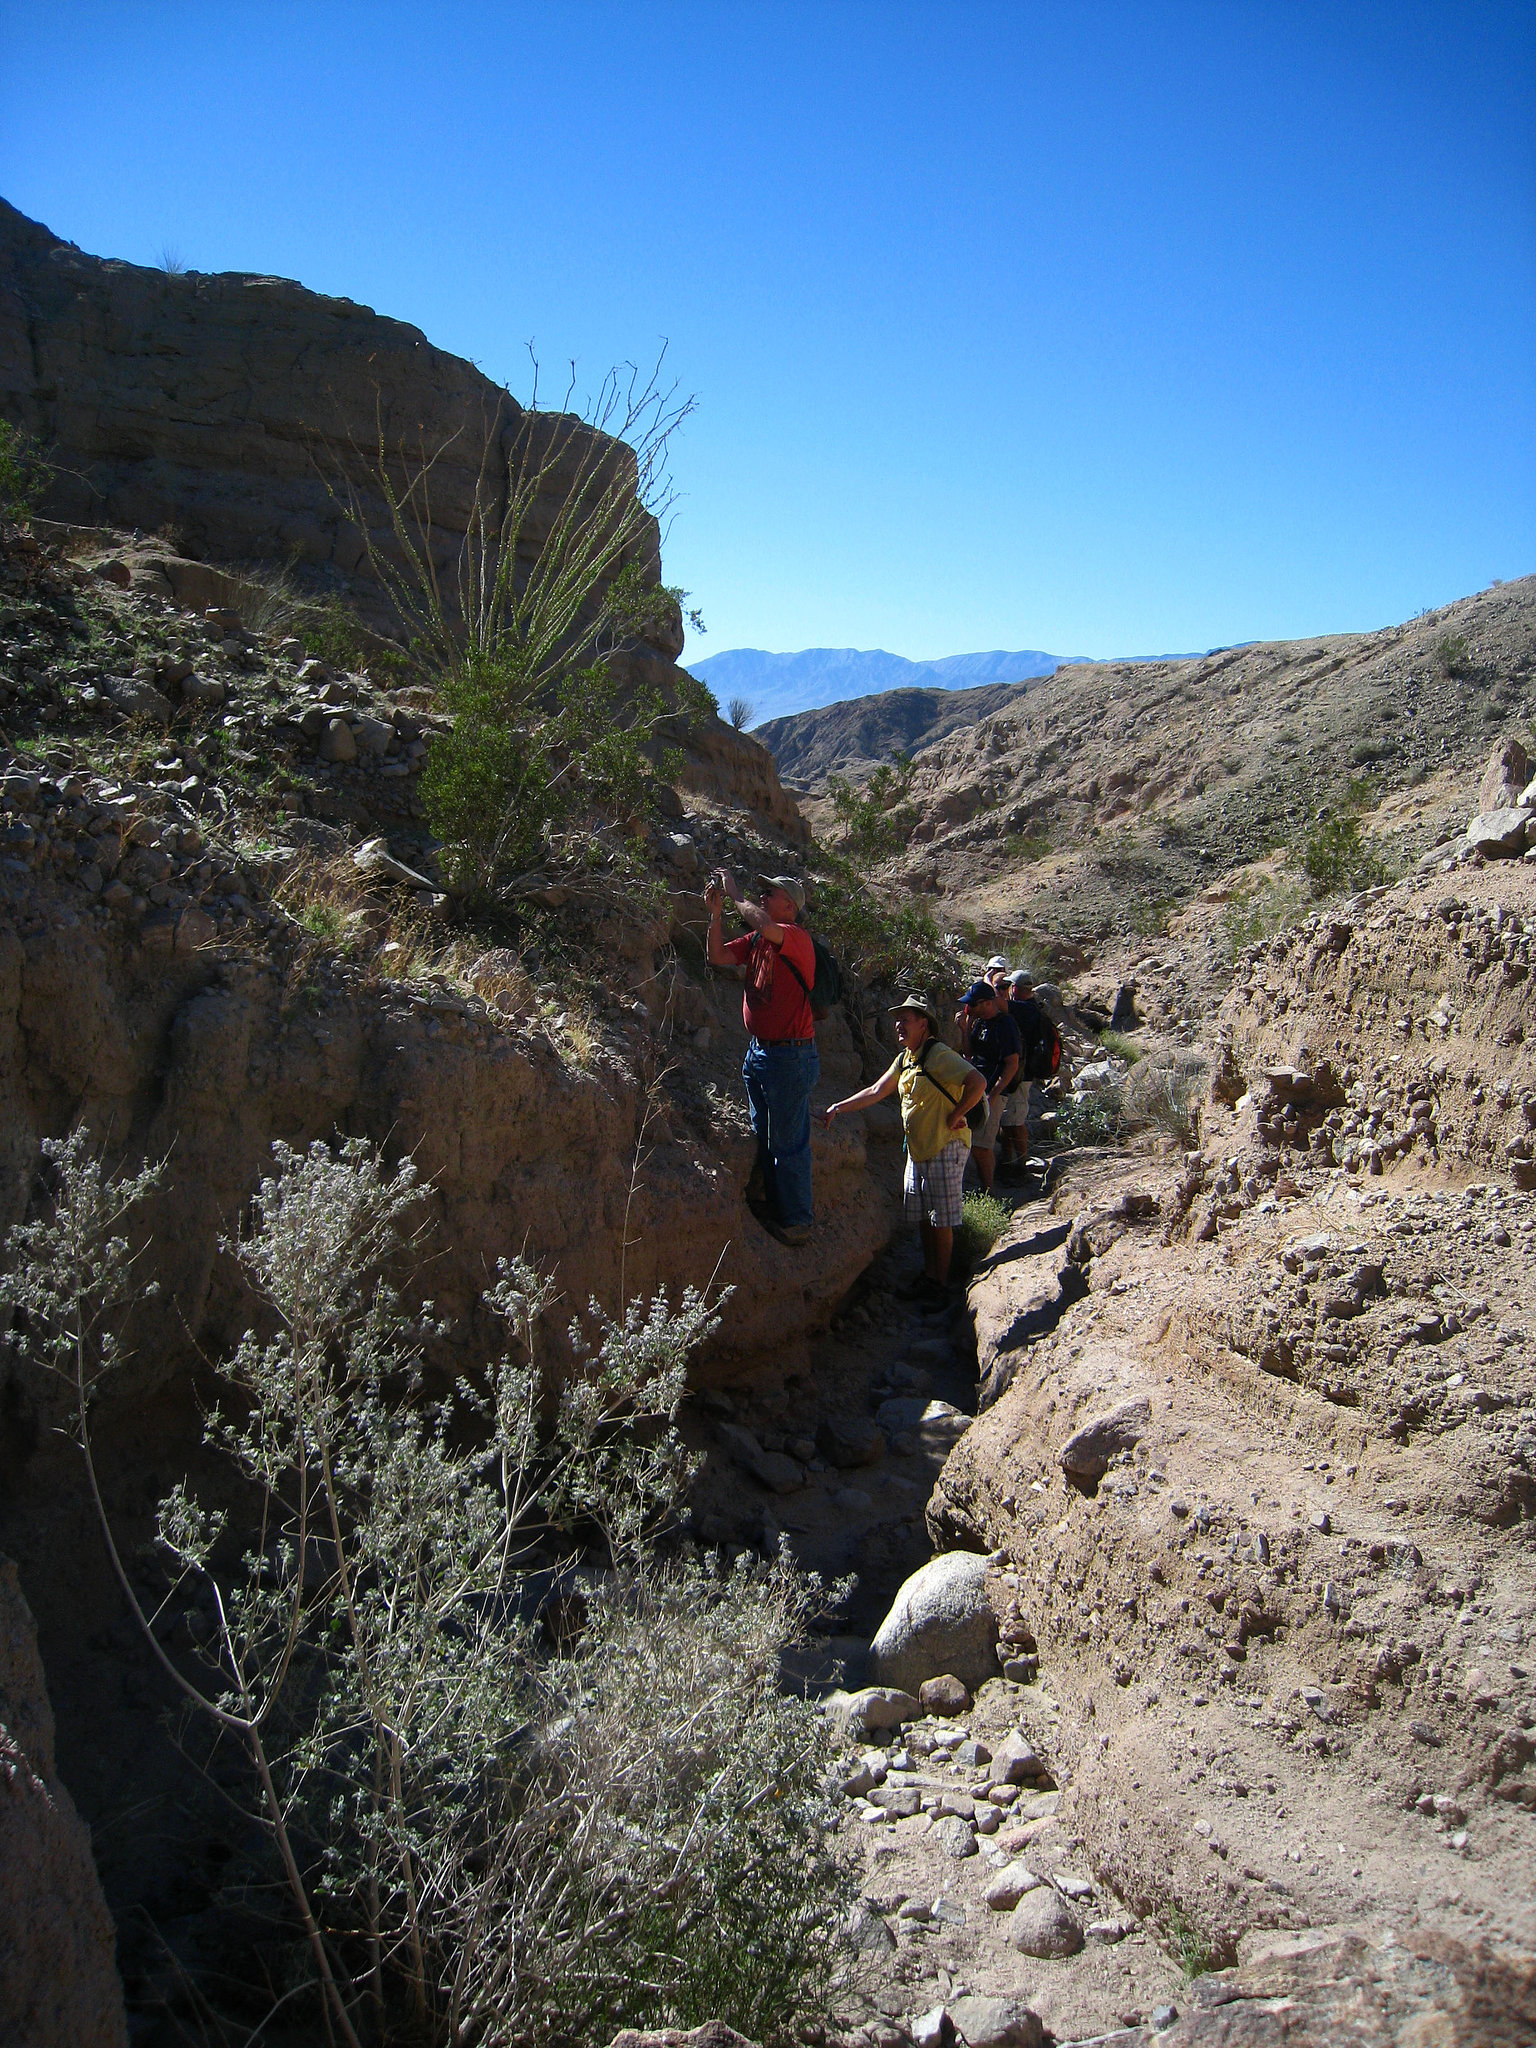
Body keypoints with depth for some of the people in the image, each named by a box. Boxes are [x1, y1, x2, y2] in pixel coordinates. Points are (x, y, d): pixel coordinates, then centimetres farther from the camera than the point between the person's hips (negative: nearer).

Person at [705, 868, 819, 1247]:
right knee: (764, 1137, 19)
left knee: (787, 1143, -1)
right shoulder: (756, 940, 10)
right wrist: (716, 912, -3)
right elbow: (718, 957, 8)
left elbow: (766, 927, -36)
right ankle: (771, 1203, 32)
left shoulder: (797, 936, -16)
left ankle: (796, 1220, 10)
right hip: (758, 1050, 9)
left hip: (790, 1056, -9)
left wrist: (734, 893, -21)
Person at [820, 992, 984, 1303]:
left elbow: (977, 1083, -28)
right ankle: (929, 1276, 24)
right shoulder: (904, 1059, 12)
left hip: (945, 1149, -9)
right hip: (917, 1150, 9)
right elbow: (876, 1092, 16)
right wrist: (838, 1109, 10)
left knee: (941, 1221, -1)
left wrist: (955, 1117, -19)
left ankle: (940, 1284, 9)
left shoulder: (938, 1056, -17)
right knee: (923, 1219, 14)